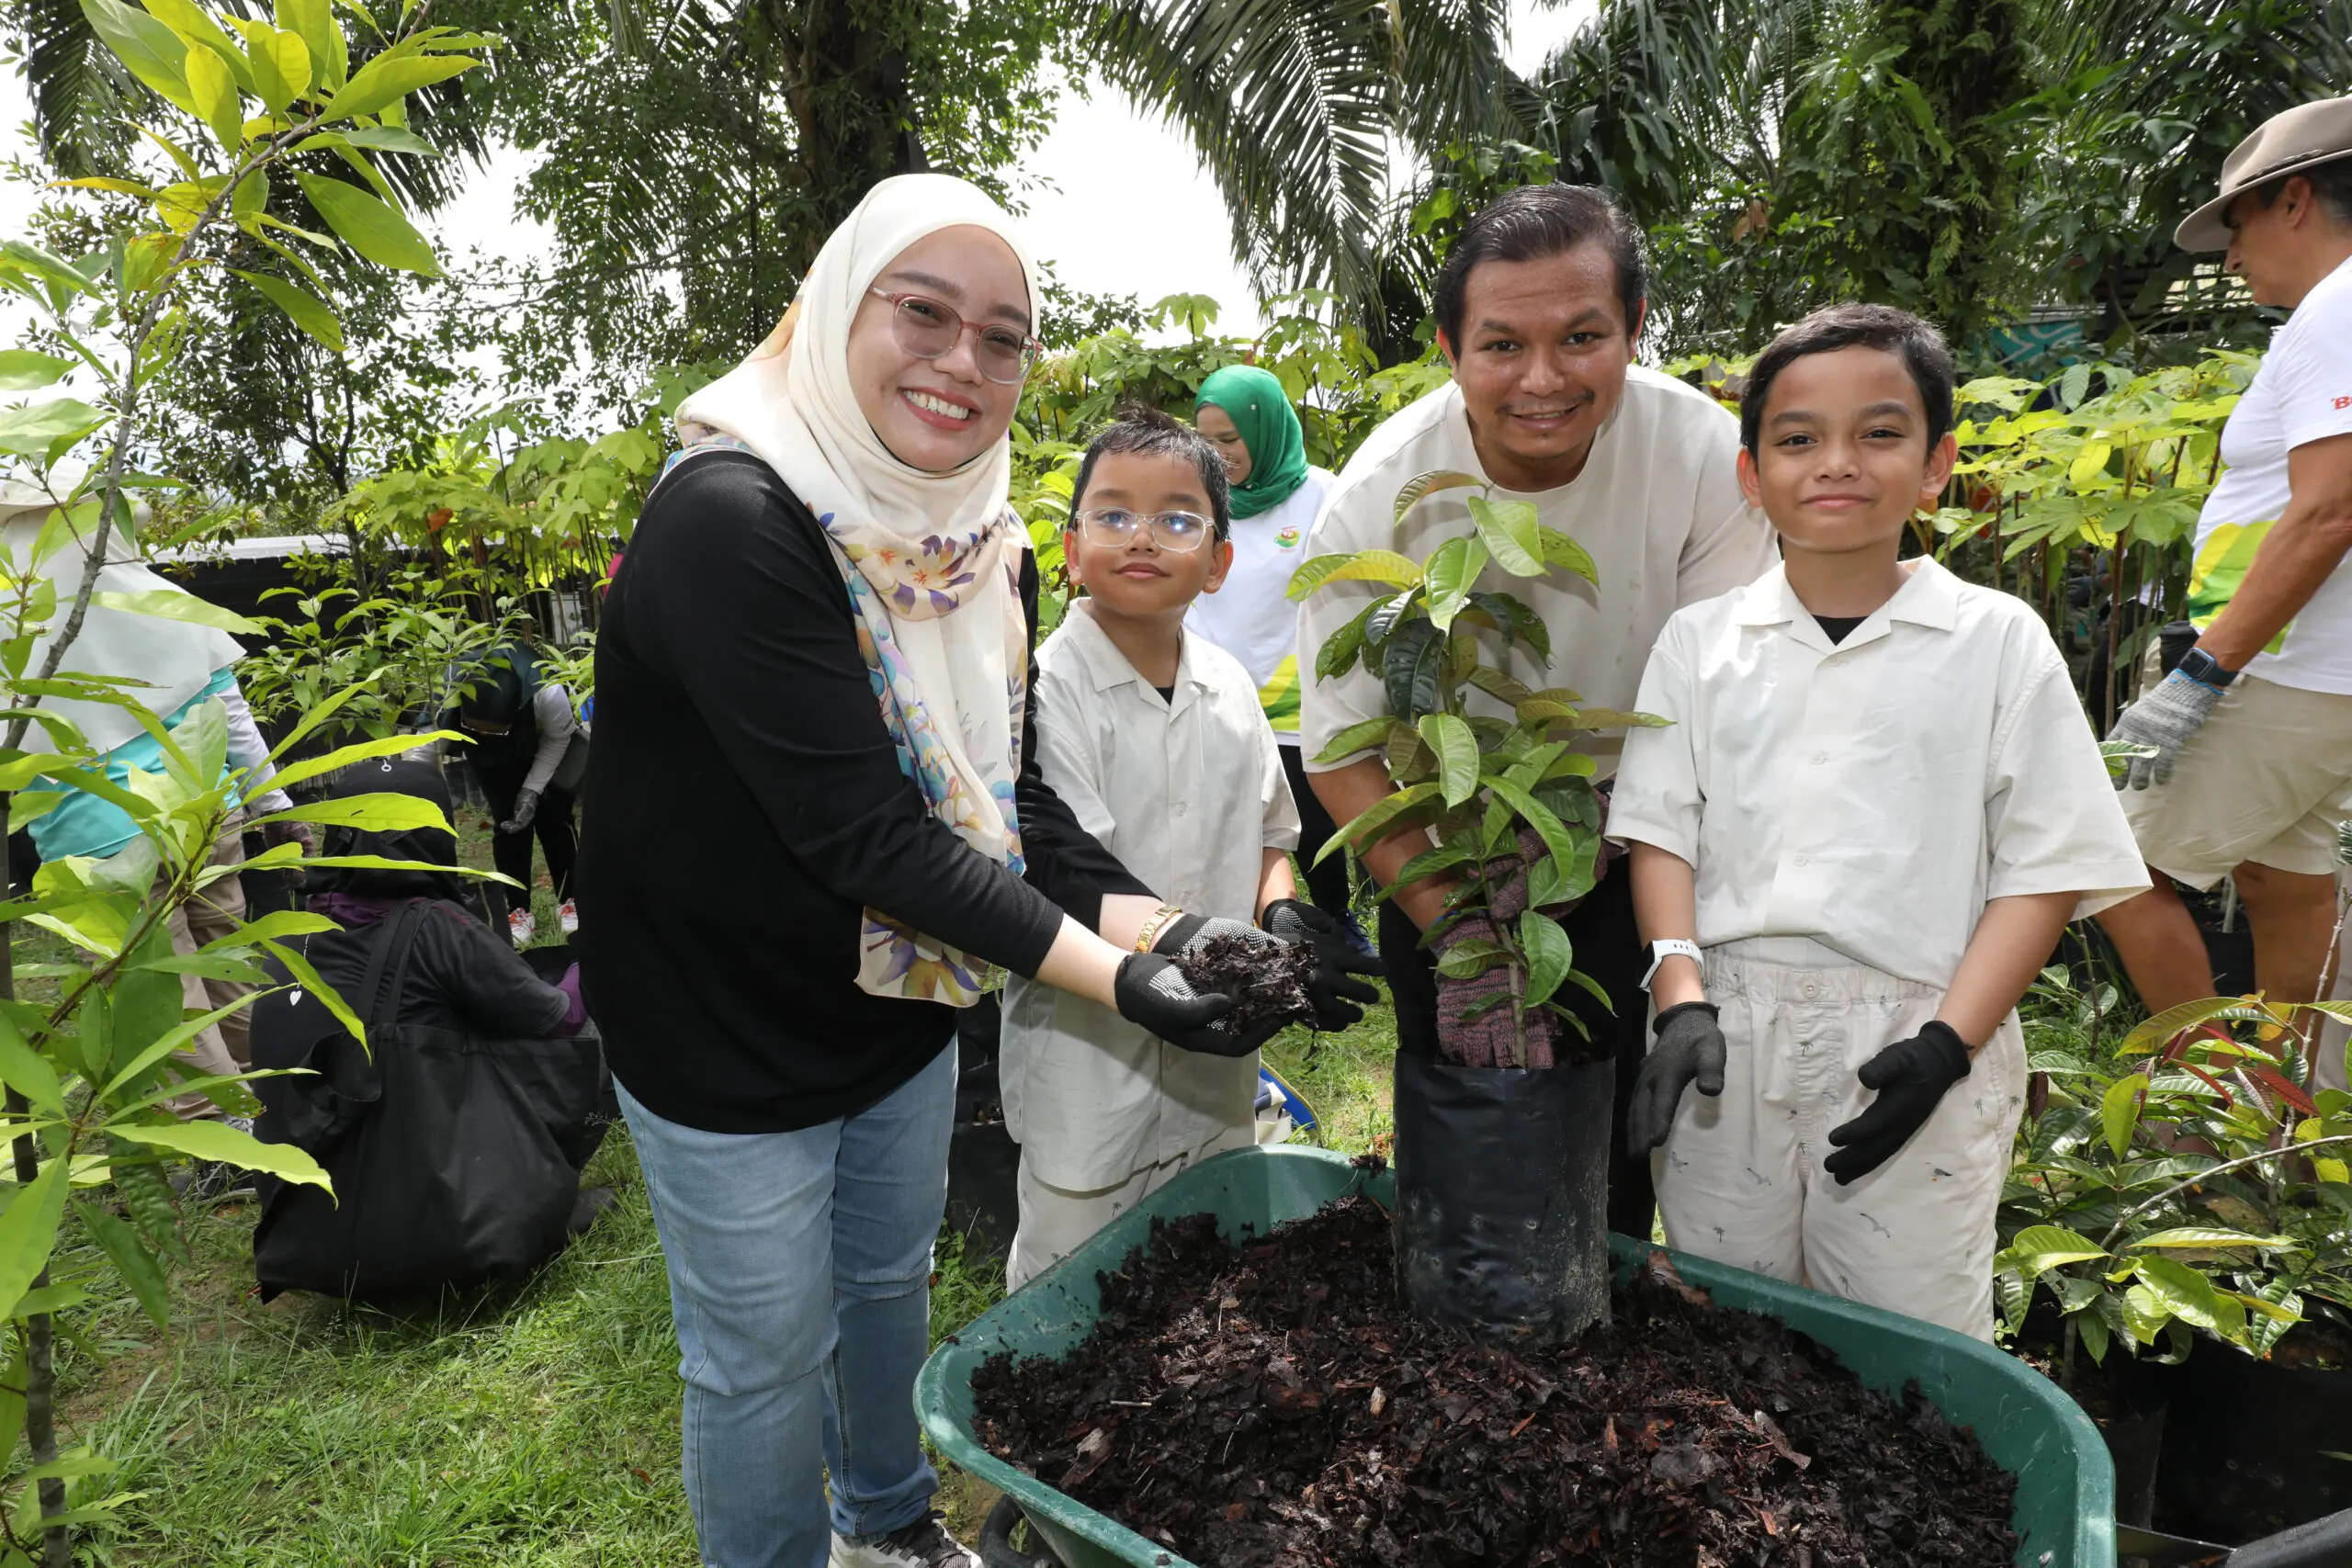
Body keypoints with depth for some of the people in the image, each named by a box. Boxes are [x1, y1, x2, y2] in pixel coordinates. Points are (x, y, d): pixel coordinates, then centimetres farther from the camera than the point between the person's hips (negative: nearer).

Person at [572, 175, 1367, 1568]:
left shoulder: (986, 545, -4)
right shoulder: (729, 521, -28)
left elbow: (1013, 796, -5)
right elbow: (867, 830, -32)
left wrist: (1158, 926, -21)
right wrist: (1114, 977, -33)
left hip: (908, 1010, 7)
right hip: (727, 1041, -7)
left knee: (892, 1290, 27)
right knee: (766, 1359, 14)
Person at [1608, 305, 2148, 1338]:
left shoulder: (1999, 643, 1)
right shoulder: (1701, 641, 6)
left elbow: (2045, 866, -1)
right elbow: (1662, 833, 3)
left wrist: (1948, 1041, -11)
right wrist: (1682, 998, -9)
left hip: (1914, 1039, -1)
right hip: (1726, 1032, 2)